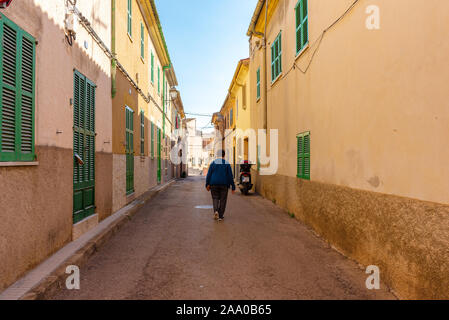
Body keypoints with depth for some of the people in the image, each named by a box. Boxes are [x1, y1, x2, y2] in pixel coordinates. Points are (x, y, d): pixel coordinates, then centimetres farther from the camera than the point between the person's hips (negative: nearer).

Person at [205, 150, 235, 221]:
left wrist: (207, 184, 3)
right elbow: (230, 176, -3)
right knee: (223, 199, 9)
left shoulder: (213, 163, 1)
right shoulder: (227, 164, -2)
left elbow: (209, 174, -2)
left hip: (214, 184, 1)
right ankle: (220, 216, 11)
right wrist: (233, 187, 0)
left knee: (215, 198, 14)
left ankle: (216, 211, -11)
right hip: (224, 184, -1)